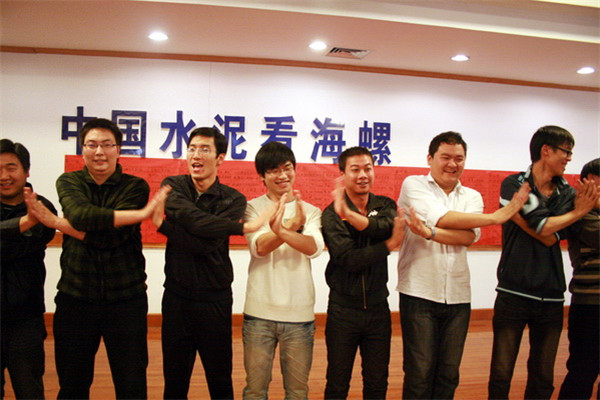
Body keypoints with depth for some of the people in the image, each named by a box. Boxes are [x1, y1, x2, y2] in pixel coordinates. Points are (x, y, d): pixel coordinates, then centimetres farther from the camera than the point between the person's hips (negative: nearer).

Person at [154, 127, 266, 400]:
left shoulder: (233, 200, -5)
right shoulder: (173, 186, 1)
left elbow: (206, 245, -18)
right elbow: (193, 220, -19)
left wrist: (162, 224, -12)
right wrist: (242, 227, -22)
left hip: (215, 299, -1)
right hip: (176, 296, 2)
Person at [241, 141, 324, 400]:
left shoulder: (310, 212, 6)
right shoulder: (253, 208, 3)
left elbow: (314, 247, -14)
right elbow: (258, 247, -13)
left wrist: (281, 231, -32)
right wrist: (292, 227, -29)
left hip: (299, 312, 1)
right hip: (259, 311, -1)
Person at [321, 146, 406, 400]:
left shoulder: (385, 205, 2)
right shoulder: (331, 214, -9)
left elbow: (385, 226, -22)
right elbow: (348, 259, -19)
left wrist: (350, 214, -36)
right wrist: (390, 244, -17)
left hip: (377, 308, 3)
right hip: (343, 310, -3)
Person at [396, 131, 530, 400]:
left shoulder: (472, 197, 12)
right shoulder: (414, 185, 1)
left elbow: (469, 238, -7)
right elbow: (441, 217, -15)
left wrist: (430, 233, -24)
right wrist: (496, 217, -10)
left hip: (458, 296, 4)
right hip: (419, 293, -4)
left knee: (449, 373, 12)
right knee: (420, 372, 1)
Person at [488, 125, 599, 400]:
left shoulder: (568, 194, 7)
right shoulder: (514, 185, -4)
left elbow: (551, 238, -3)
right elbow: (543, 230, -13)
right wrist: (578, 212, -3)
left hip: (551, 297, 4)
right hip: (514, 293, -4)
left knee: (543, 378, 11)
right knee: (501, 375, 0)